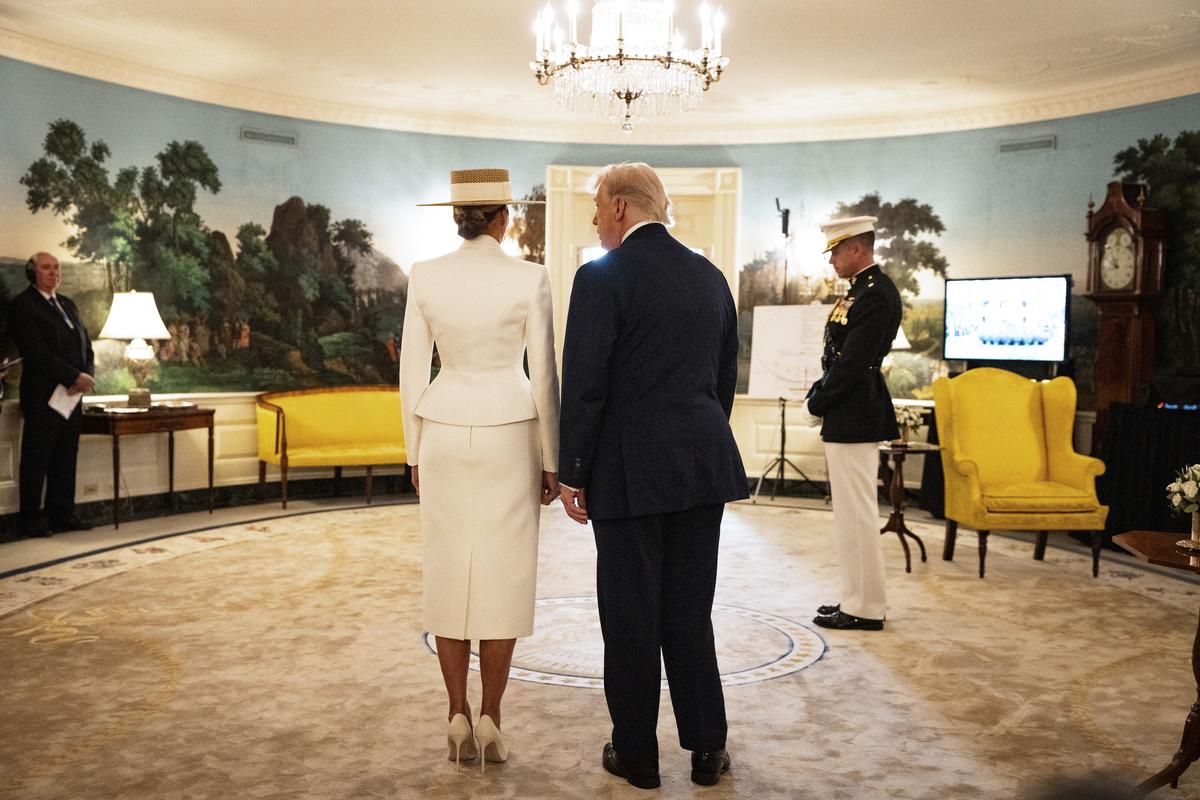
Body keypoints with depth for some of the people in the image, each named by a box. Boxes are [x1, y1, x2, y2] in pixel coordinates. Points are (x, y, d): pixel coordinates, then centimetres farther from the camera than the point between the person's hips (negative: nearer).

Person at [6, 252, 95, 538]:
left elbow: (85, 344, 16)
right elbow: (38, 353, -15)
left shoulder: (67, 304, 18)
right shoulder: (22, 306, -6)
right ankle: (31, 520, 8)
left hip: (72, 395, 7)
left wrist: (87, 375, -3)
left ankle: (62, 515, 17)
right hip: (43, 396, -7)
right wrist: (74, 377, -17)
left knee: (66, 459, 10)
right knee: (36, 460, 1)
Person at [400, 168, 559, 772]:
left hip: (445, 435, 2)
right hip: (508, 437, -2)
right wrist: (552, 462, 2)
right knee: (502, 578, 6)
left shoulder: (424, 276, -2)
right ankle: (490, 721, 8)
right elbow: (544, 376, -7)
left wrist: (415, 452, 12)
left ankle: (459, 718, 13)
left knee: (449, 576, 10)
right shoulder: (529, 278, -8)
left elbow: (412, 372, 1)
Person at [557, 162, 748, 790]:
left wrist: (572, 474, -6)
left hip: (630, 468, -6)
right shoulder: (710, 276, 9)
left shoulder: (602, 277, -10)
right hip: (703, 466, 6)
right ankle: (706, 746, 22)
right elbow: (725, 378, 14)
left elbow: (584, 385, -14)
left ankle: (637, 754, 19)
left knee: (631, 617, 7)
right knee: (689, 610, 15)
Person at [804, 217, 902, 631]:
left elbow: (852, 363, -20)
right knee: (852, 512, 15)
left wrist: (817, 404, -11)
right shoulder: (863, 289, 15)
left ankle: (866, 608, 5)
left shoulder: (876, 294, -16)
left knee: (857, 512, -3)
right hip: (849, 416, 11)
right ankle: (858, 598, 25)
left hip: (853, 419, -11)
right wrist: (817, 395, 8)